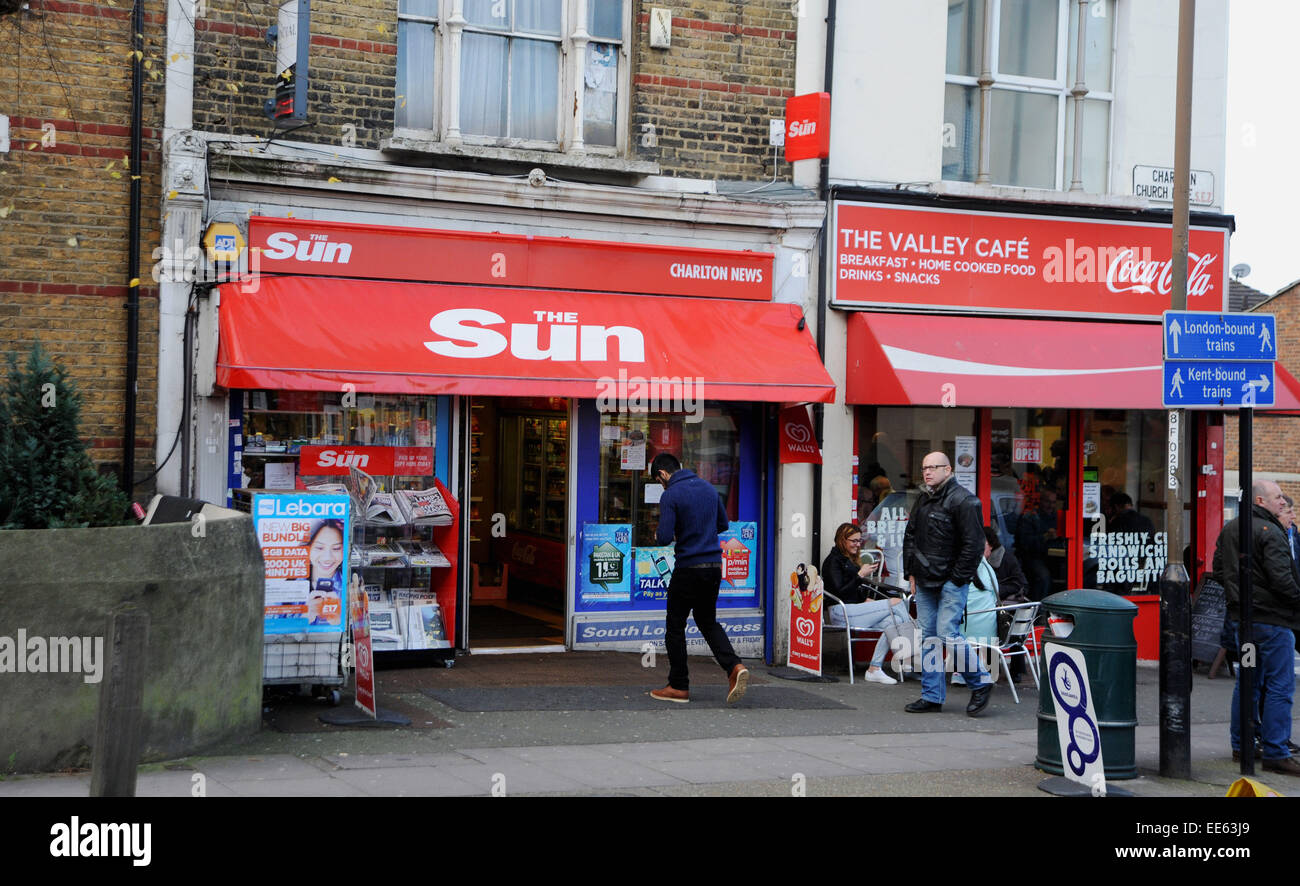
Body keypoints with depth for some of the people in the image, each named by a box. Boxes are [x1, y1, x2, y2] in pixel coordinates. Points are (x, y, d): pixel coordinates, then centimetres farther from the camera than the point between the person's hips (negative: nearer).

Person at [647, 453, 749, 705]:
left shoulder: (671, 496, -13)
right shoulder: (709, 489, 9)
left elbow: (664, 538, -18)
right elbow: (723, 524, 19)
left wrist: (658, 536, 4)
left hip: (688, 568, -6)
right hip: (714, 564, 6)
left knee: (675, 626, 7)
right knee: (708, 621, 19)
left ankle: (678, 687, 11)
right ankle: (734, 666, -3)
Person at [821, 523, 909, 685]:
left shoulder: (850, 560, 23)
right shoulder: (833, 561, -4)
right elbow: (839, 592, -14)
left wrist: (867, 601, 6)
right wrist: (860, 575, -15)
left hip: (855, 609, 9)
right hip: (841, 613, -9)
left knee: (893, 621, -18)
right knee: (896, 603, -16)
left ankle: (874, 669, -21)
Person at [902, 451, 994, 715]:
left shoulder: (963, 501, -11)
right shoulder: (923, 500, 14)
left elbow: (973, 544, -14)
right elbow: (910, 537, 22)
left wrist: (957, 579, -14)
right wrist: (911, 573, 13)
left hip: (951, 582, -8)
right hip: (925, 583, 8)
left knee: (947, 634, -14)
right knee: (928, 637, 7)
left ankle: (981, 682, 4)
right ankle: (932, 696, 12)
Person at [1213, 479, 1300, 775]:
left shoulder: (1229, 530, 11)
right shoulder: (1269, 532, -17)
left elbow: (1218, 570, 18)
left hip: (1241, 616, 9)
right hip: (1272, 618, -9)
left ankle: (1241, 745, 22)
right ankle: (1275, 753, -4)